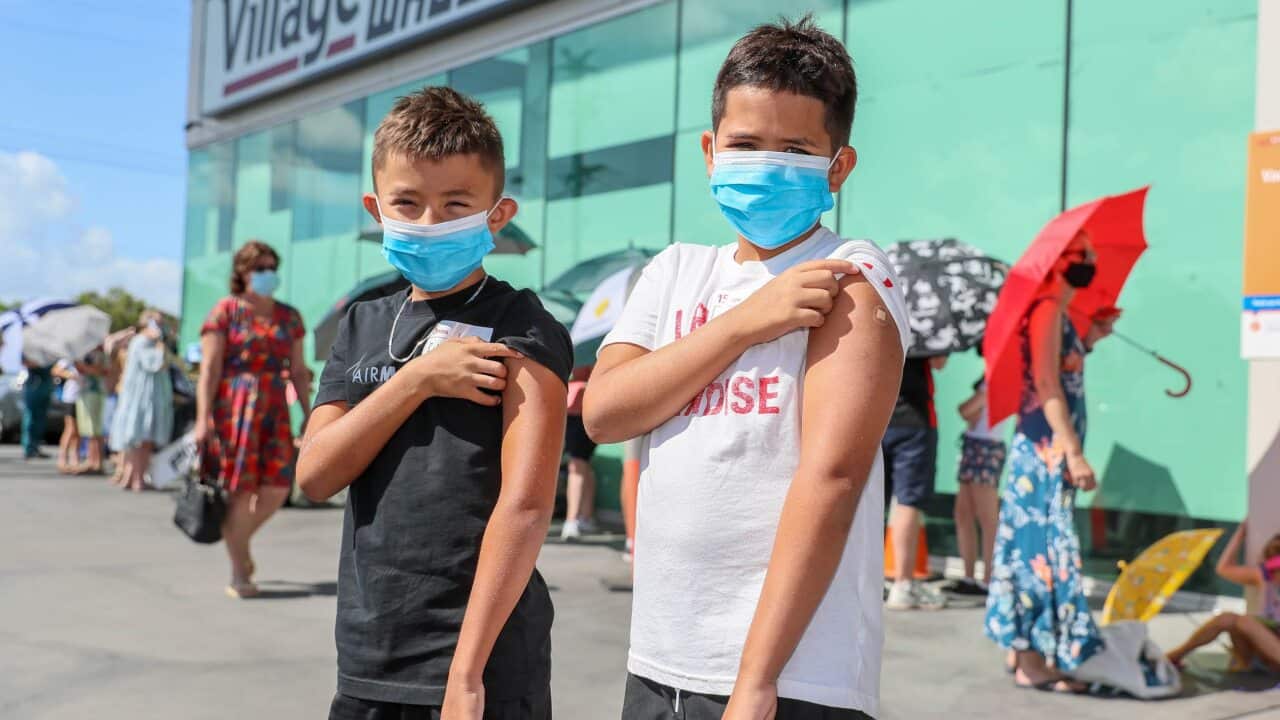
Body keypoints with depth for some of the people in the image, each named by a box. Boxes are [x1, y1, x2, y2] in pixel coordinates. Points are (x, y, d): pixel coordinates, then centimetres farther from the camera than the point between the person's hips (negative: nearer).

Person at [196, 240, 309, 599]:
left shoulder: (289, 317, 15)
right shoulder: (225, 311, 0)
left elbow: (298, 370, 16)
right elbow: (209, 368, -5)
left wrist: (307, 414, 10)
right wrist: (203, 418, -12)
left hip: (274, 409, 4)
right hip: (232, 409, -4)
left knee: (277, 488, -4)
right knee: (241, 491, -5)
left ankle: (240, 541, 25)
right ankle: (238, 575, 7)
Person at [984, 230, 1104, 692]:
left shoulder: (1057, 312, 15)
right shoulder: (1048, 309, -13)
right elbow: (1047, 387, -21)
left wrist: (1087, 340, 16)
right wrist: (1074, 453, -23)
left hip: (1048, 450, 10)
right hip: (1046, 450, -10)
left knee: (1036, 543, 12)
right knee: (1044, 544, -7)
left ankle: (1022, 648, 19)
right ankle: (1032, 660, -3)